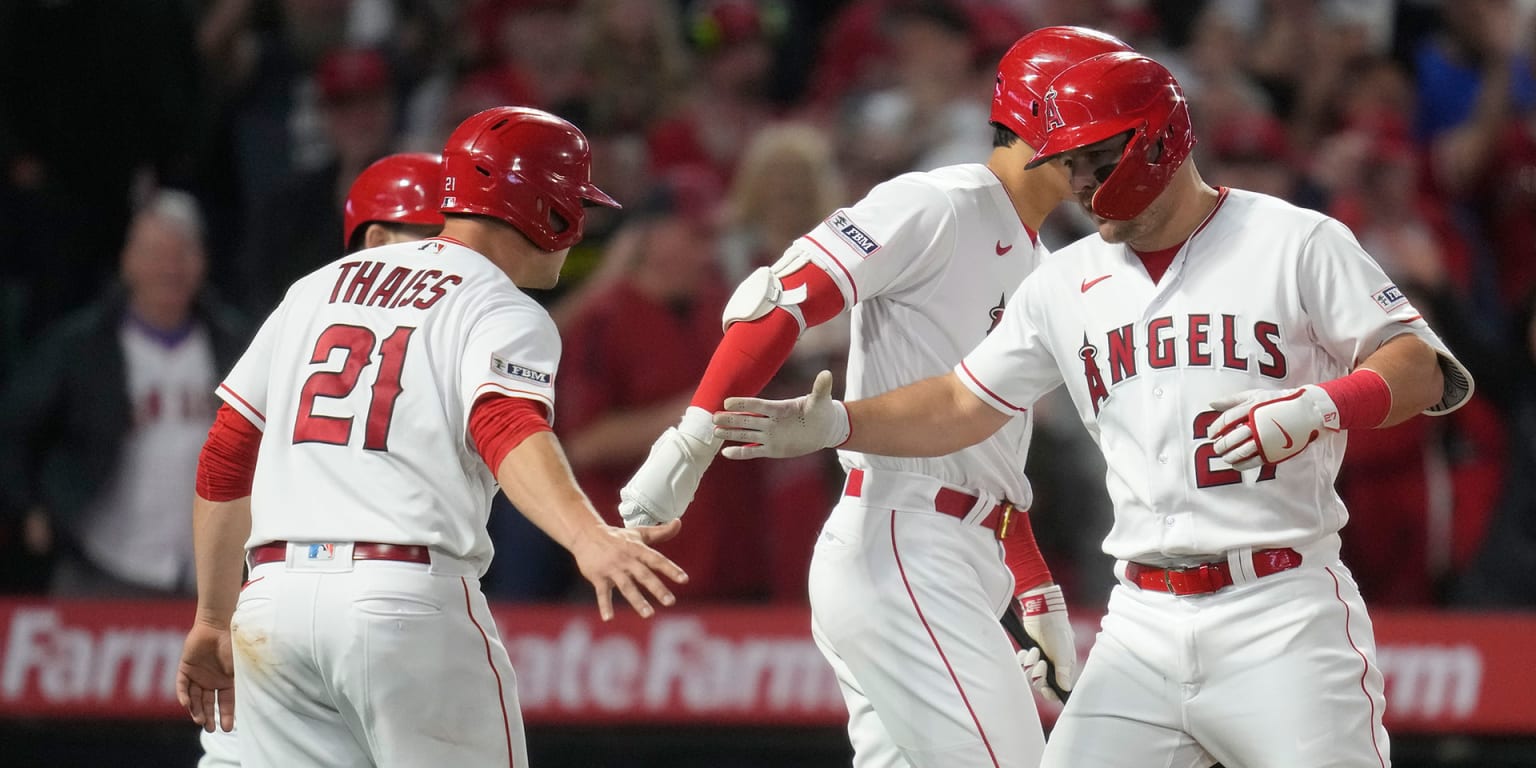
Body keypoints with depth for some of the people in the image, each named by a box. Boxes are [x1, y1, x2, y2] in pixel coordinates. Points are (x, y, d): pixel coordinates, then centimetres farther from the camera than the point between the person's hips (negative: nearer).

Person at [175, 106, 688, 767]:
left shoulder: (318, 288, 21)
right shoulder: (503, 312, 2)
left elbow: (225, 459, 21)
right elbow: (508, 430, -20)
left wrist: (213, 619, 27)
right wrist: (587, 537, -36)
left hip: (272, 597, 6)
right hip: (410, 601, -6)